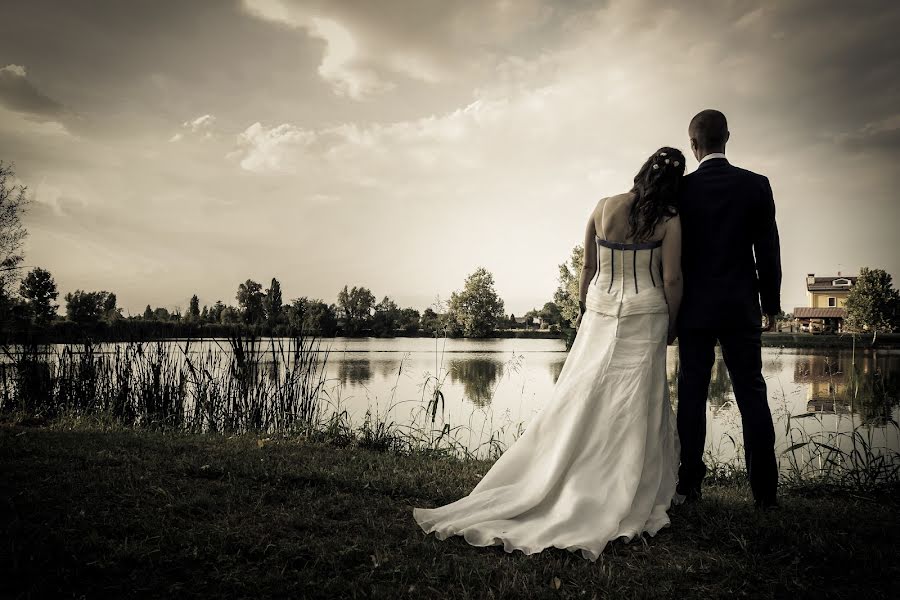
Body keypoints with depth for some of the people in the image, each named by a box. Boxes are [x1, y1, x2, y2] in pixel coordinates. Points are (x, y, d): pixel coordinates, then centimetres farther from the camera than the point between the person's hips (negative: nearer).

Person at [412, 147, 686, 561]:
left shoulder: (603, 208, 0)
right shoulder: (669, 222, -8)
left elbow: (587, 267, 6)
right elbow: (671, 280, -8)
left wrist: (582, 306, 17)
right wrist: (671, 324, 6)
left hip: (600, 313, 3)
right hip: (644, 317, -2)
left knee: (578, 403, 6)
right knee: (633, 411, 5)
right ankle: (618, 498, 14)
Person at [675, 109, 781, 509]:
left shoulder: (681, 189, -4)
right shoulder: (756, 185, -1)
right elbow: (768, 251, 1)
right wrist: (771, 304, 10)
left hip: (694, 308, -1)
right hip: (741, 308, 1)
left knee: (692, 395, 5)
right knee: (751, 394, 6)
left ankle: (690, 484, 9)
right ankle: (764, 491, 9)